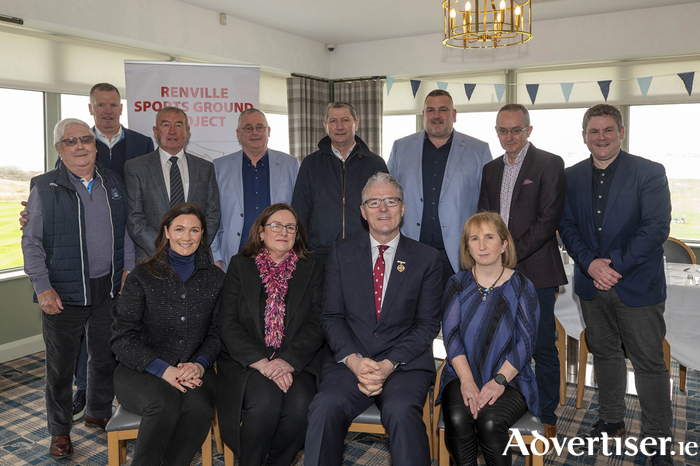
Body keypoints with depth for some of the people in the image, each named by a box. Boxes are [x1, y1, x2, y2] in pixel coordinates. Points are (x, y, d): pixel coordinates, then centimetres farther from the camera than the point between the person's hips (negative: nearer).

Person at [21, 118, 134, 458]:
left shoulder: (113, 182, 8)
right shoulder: (44, 188, -3)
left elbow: (125, 230, 14)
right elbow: (31, 242, -4)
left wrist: (128, 269, 6)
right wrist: (42, 287, -10)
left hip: (109, 289, 4)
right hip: (64, 292, -3)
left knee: (106, 357, 15)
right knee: (60, 365, 9)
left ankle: (98, 413, 37)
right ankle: (60, 431, 26)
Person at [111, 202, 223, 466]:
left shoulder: (215, 278, 9)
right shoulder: (142, 276, 2)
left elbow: (217, 332, 8)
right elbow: (122, 338, -3)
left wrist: (199, 364, -13)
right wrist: (164, 370, -16)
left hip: (194, 370, 2)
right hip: (140, 371, -1)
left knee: (200, 407, -30)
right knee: (165, 403, -33)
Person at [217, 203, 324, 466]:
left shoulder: (312, 268, 11)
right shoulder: (240, 265, 9)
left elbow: (317, 323, 1)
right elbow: (228, 323, -1)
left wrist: (288, 361, -15)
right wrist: (261, 362, -15)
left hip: (296, 363, 1)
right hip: (246, 362, -1)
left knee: (299, 405, -28)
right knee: (265, 401, -30)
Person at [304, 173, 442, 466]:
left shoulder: (427, 259, 7)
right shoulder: (341, 253, 11)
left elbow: (428, 323, 3)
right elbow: (331, 316, 6)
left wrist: (390, 363, -11)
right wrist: (353, 360, -12)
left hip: (405, 362, -1)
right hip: (349, 359, 1)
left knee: (401, 411, -31)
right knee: (325, 407, -28)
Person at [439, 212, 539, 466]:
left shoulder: (521, 287, 1)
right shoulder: (457, 284, 6)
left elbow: (526, 342, -4)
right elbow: (451, 335, -2)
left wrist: (499, 381, -16)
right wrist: (467, 381, -16)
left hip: (509, 379, -1)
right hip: (462, 375, 2)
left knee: (489, 422, -29)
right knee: (457, 419, -28)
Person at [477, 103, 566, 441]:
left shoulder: (549, 164, -2)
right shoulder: (490, 170, 15)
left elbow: (549, 219, -10)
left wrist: (513, 253, -14)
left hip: (535, 271, -5)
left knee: (543, 347, 3)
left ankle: (547, 418, 19)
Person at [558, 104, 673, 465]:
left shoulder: (650, 173, -6)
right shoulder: (572, 177, 6)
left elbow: (656, 228, -12)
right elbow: (567, 226, 3)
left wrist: (616, 266, -17)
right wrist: (590, 263, -12)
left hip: (637, 284, -4)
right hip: (592, 285, 4)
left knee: (649, 362, 2)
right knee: (604, 354, 16)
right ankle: (611, 422, 34)